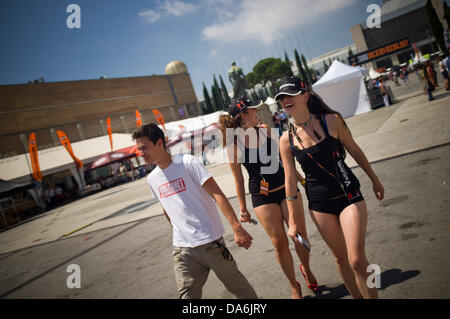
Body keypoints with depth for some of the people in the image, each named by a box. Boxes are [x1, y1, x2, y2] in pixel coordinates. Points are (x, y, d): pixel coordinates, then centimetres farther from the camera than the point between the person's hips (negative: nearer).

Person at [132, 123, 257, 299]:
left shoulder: (187, 162, -9)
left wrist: (237, 228, -23)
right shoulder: (152, 179, 8)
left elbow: (217, 194, -15)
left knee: (237, 286, 8)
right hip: (182, 248, 5)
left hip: (210, 241, -4)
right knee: (188, 294, 0)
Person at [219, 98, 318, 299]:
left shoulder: (264, 130, 3)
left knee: (300, 235, 6)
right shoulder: (233, 144, -9)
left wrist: (301, 178, 20)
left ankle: (306, 269, 36)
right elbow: (238, 180, -2)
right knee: (279, 243, 2)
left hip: (286, 188, 3)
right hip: (262, 197, -3)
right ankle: (294, 286, 22)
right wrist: (243, 209, 0)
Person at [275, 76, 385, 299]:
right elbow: (290, 181, 1)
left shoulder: (331, 121, -9)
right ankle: (356, 296, 32)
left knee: (357, 260, -7)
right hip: (319, 205, 2)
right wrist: (293, 219, 4)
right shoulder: (286, 139, -4)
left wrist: (374, 180, 15)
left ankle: (372, 295, 16)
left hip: (348, 195, -2)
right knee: (341, 257, 12)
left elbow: (355, 151, 5)